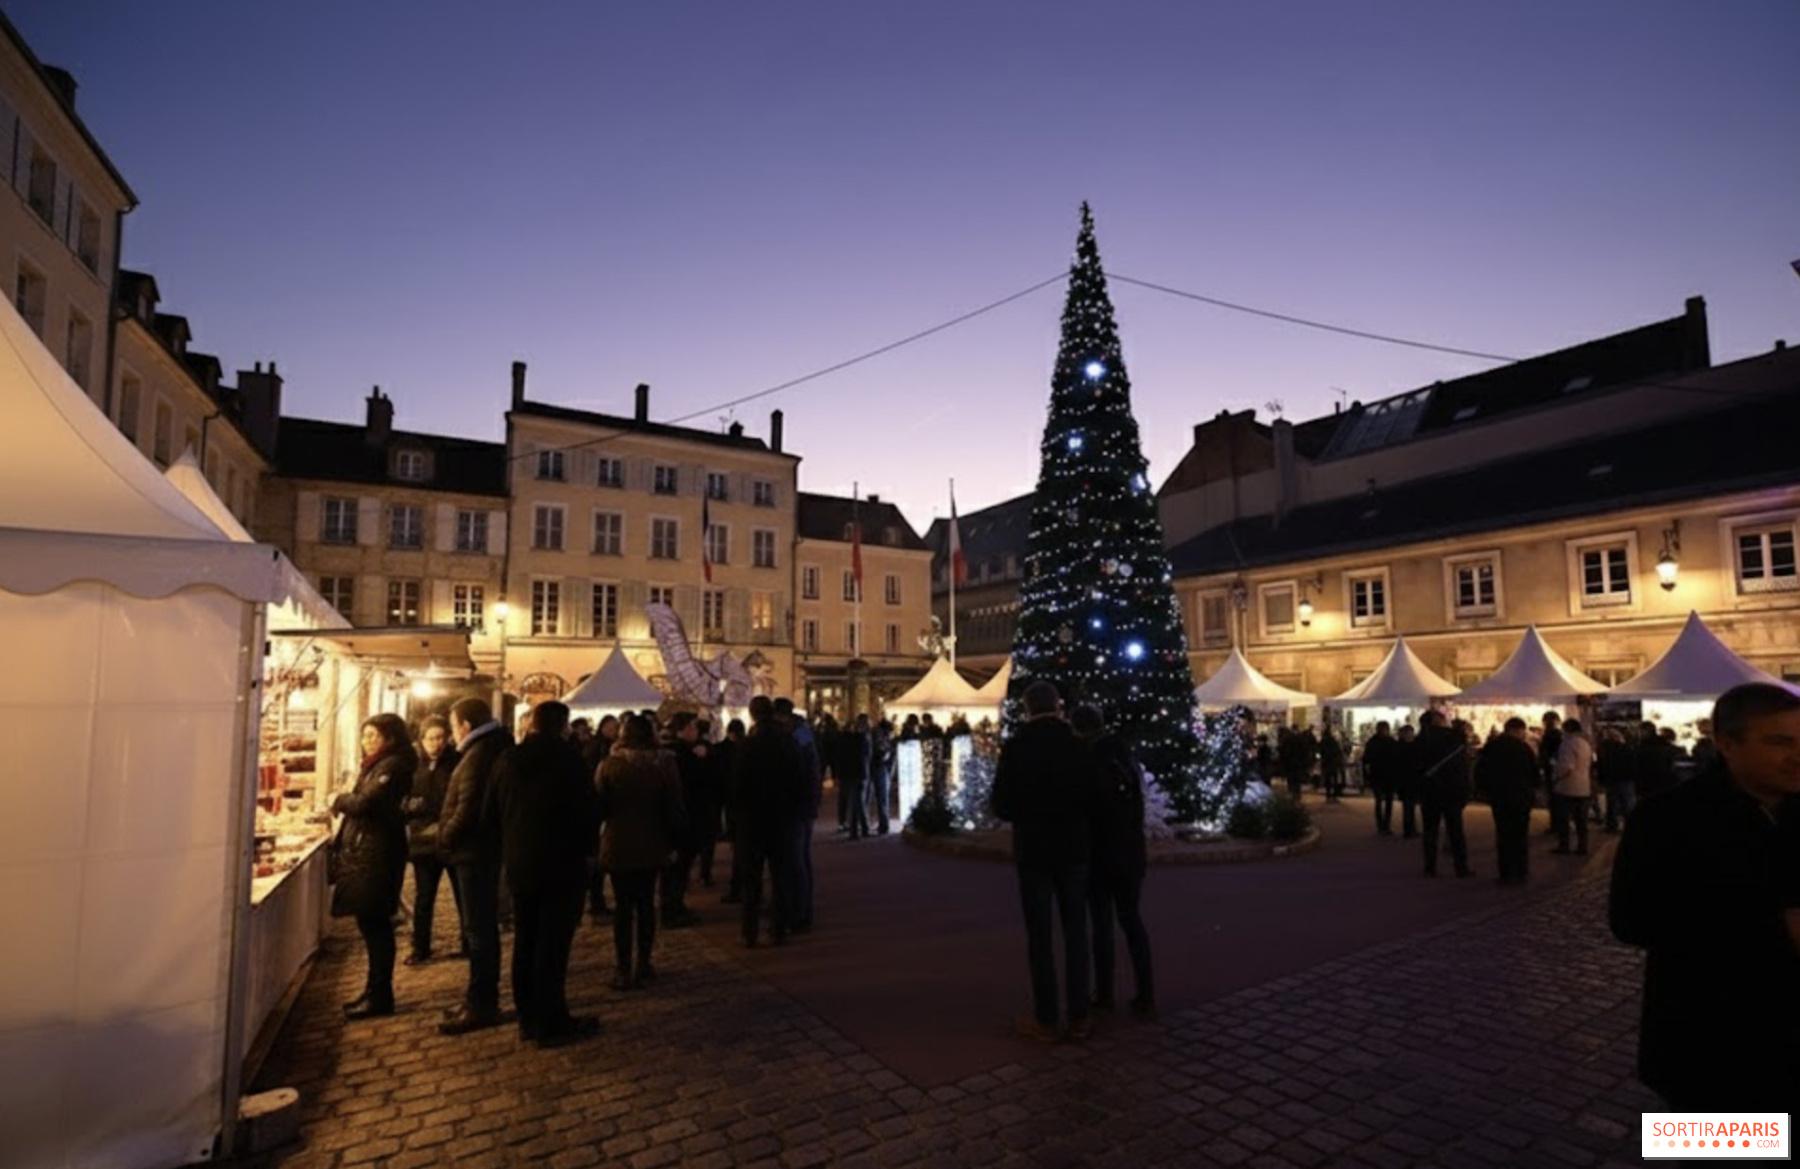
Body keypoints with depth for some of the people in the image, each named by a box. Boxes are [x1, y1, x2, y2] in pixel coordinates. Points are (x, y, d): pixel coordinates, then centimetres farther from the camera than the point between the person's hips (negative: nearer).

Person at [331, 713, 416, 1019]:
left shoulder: (392, 766, -14)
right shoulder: (377, 765, 17)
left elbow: (364, 803, -21)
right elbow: (362, 804, 18)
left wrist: (340, 800, -4)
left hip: (375, 855, -10)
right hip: (364, 852, 10)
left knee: (374, 925, -4)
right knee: (372, 924, 15)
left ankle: (380, 997, 4)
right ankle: (375, 991, 24)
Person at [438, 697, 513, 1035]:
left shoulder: (479, 754, -18)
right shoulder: (496, 748, 12)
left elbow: (468, 809, -25)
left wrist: (446, 838, -10)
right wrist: (450, 836, 12)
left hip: (474, 851, -10)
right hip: (485, 848, 10)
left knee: (478, 929, -2)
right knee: (483, 926, 17)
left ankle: (481, 1005, 5)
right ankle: (483, 998, 28)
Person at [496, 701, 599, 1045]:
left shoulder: (509, 759, 5)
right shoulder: (566, 755, -14)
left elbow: (498, 808, 11)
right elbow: (586, 806, -14)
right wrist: (587, 848, -1)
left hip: (520, 863, 6)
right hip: (561, 862, -6)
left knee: (525, 942, 15)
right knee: (552, 944, -1)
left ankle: (529, 1018, 23)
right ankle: (551, 1023, 5)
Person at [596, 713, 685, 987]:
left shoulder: (609, 765, -9)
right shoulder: (665, 764, -7)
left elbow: (599, 807, -4)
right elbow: (674, 809, -6)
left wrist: (593, 841, 12)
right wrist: (674, 841, 5)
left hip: (617, 845, -1)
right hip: (651, 846, 1)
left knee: (623, 906, 7)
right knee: (646, 903, 13)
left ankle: (623, 970, 10)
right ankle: (643, 966, 16)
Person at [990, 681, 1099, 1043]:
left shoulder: (1016, 747, -11)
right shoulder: (1077, 745, -5)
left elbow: (1000, 805, -9)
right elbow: (1092, 796, 0)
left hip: (1033, 849, -2)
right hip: (1073, 847, 2)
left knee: (1040, 935, 6)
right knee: (1075, 932, 11)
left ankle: (1045, 1019, 12)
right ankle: (1079, 1017, 15)